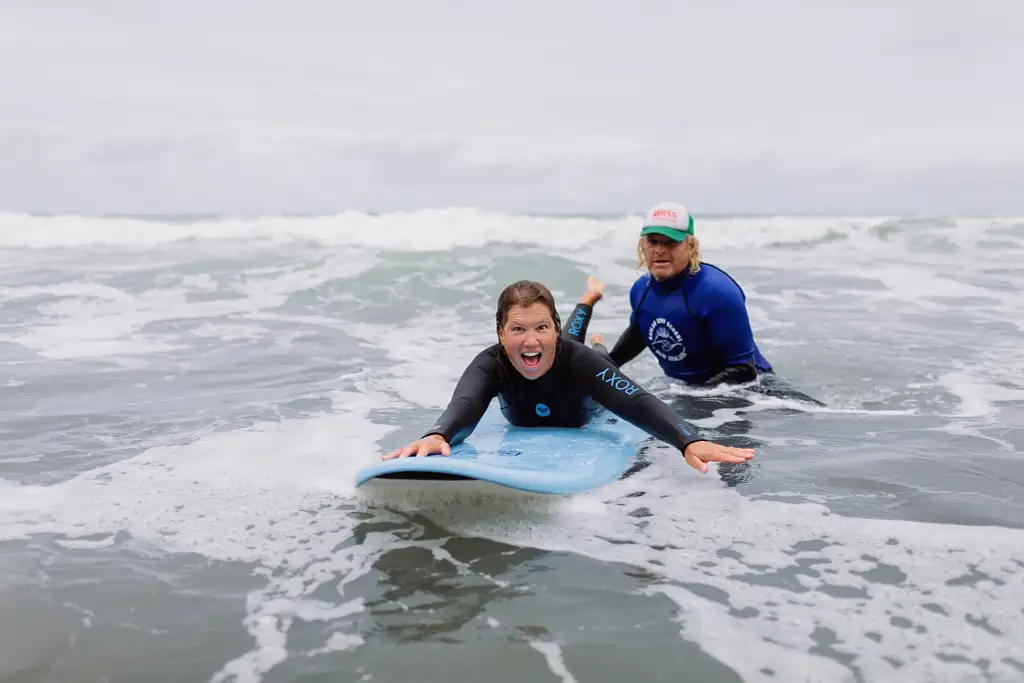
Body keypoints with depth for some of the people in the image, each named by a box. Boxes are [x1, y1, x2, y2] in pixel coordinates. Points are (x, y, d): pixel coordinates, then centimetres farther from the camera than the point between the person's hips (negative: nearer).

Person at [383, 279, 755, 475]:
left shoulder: (576, 360, -50)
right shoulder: (490, 364, -47)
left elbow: (638, 403, -62)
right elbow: (463, 407, -66)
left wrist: (690, 442, -80)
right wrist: (436, 436, -91)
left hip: (580, 420, -2)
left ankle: (601, 348, 68)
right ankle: (587, 300, 62)